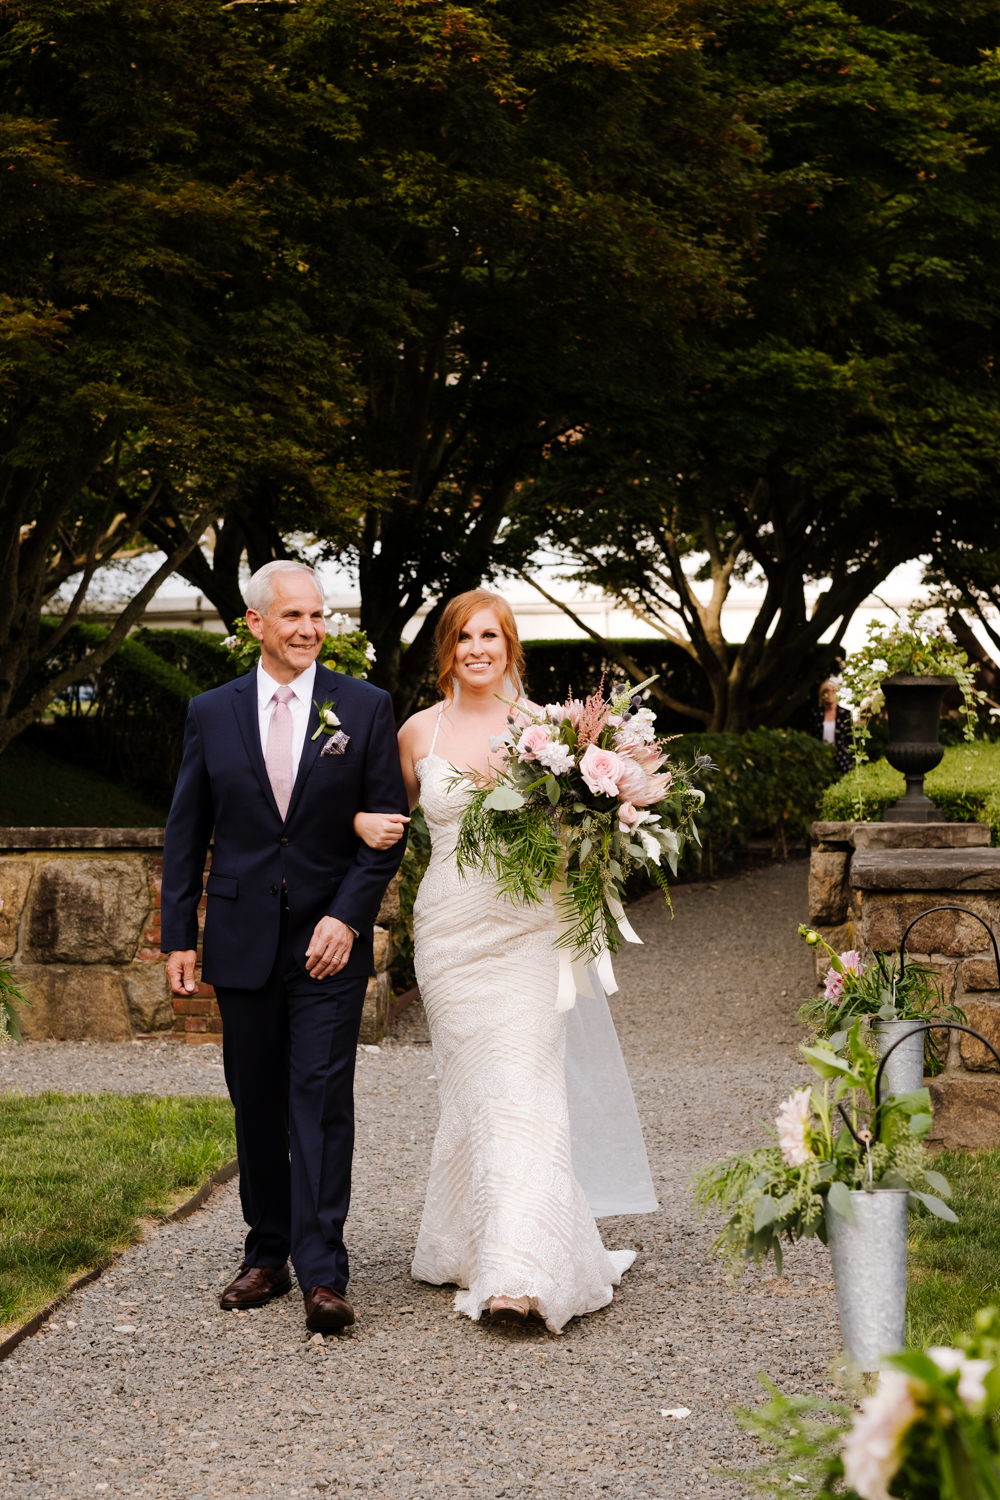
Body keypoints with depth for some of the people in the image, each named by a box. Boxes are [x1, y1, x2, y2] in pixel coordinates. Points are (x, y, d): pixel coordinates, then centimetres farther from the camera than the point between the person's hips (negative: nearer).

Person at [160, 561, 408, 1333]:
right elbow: (186, 831, 8)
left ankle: (324, 1275, -7)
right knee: (256, 1105, 10)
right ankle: (267, 1256, 22)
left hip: (330, 941, -2)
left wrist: (348, 916, -12)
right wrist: (179, 935, 3)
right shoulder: (211, 713, 5)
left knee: (322, 1102, -8)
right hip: (242, 942, 3)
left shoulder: (366, 708, 0)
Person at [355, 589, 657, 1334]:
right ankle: (465, 1247, 22)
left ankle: (519, 1273, -11)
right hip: (449, 930, 2)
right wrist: (367, 822, -1)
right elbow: (394, 804, 21)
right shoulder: (420, 731, 6)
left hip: (525, 929, -2)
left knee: (520, 1086, -10)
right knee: (470, 1088, 5)